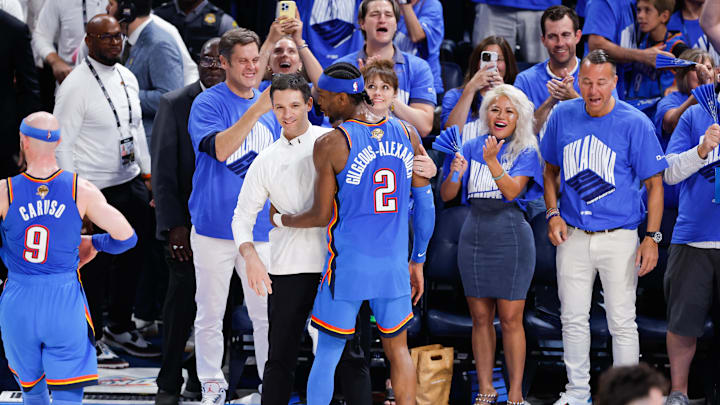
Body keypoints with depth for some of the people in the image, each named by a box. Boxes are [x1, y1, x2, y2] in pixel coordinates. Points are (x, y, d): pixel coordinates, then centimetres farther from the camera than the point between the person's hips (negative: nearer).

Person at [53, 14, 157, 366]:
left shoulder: (127, 78, 10)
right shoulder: (76, 86, -13)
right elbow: (62, 145, -13)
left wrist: (147, 174, 16)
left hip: (131, 184, 7)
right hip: (95, 190, -7)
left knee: (132, 258, 14)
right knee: (94, 268, 0)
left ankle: (120, 328, 32)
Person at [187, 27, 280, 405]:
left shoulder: (269, 106, 9)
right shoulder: (208, 103, -6)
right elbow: (220, 149, -23)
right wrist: (256, 110, -28)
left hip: (260, 230, 3)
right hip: (214, 228, -3)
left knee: (267, 313, 3)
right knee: (210, 314, 5)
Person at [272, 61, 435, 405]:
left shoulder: (330, 144, -10)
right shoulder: (407, 134, 3)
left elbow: (322, 216, -7)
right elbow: (425, 205, 7)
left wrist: (282, 220, 12)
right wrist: (417, 261, 17)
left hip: (348, 265, -4)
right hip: (394, 264, 4)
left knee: (327, 353, 6)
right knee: (397, 349, 14)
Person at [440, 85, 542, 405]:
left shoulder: (525, 152, 0)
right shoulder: (471, 148, 9)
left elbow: (512, 190, -16)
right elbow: (446, 195, 5)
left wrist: (491, 161, -29)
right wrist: (455, 174, -15)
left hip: (510, 236, -4)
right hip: (474, 233, 4)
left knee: (510, 319, -4)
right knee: (480, 318, 7)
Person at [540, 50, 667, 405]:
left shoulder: (635, 123, -8)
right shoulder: (562, 116, 3)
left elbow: (654, 183, -5)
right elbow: (551, 169, 16)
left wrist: (652, 237, -12)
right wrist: (553, 213, 2)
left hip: (619, 238, -3)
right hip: (572, 237, 3)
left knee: (622, 321, -1)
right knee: (573, 318, 11)